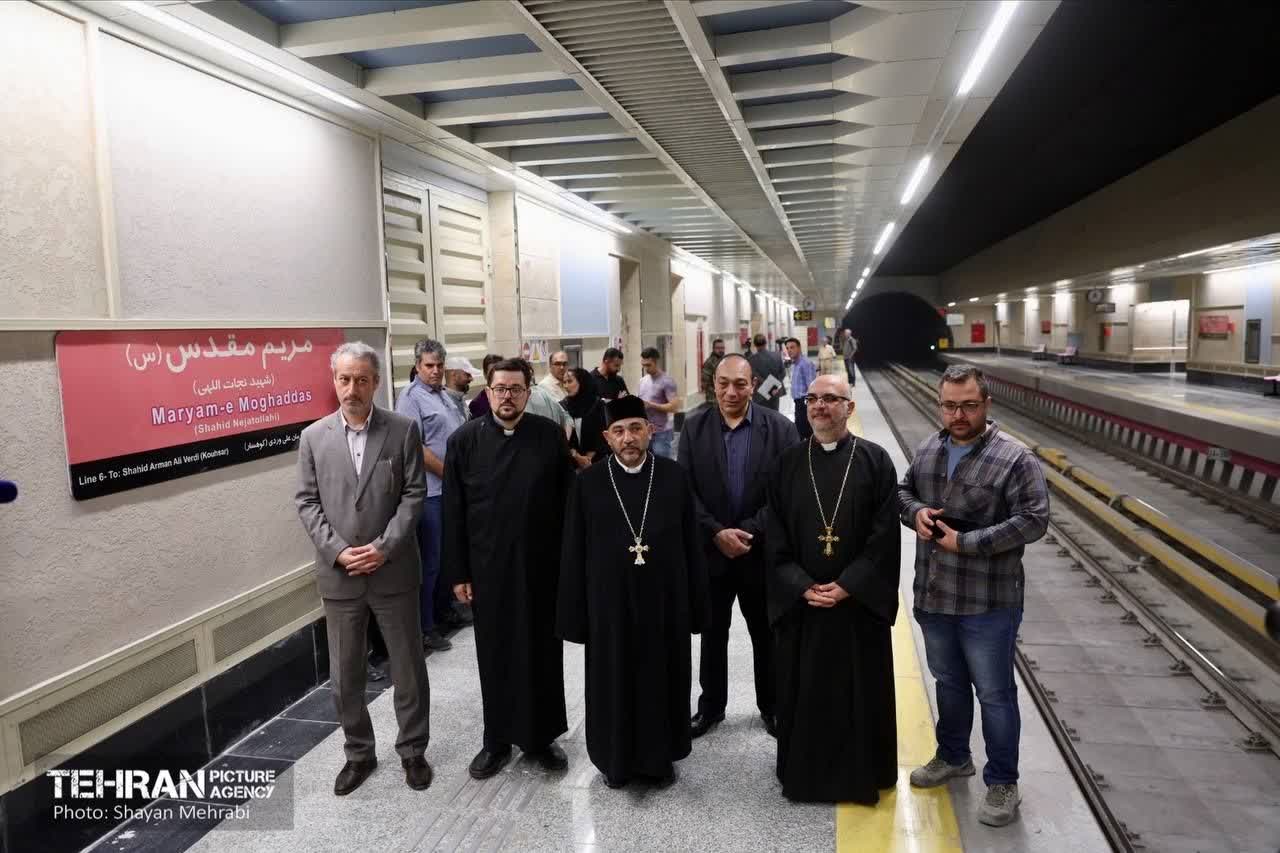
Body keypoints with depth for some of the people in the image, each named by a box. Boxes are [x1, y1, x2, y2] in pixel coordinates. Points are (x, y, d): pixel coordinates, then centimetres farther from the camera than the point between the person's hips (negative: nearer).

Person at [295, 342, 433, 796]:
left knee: (409, 667, 11)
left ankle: (412, 749, 30)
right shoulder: (313, 436, 2)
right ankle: (359, 753, 33)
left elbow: (413, 495, -6)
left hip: (394, 570, -1)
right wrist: (338, 551, -12)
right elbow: (307, 503, 0)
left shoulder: (403, 430, -4)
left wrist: (383, 547, -15)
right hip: (338, 574, 2)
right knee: (345, 674, 13)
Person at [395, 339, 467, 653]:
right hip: (431, 491, -8)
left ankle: (443, 612, 33)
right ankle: (425, 628, 12)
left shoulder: (445, 395, 14)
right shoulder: (411, 398, -11)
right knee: (430, 560, 0)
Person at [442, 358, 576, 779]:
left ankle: (541, 736, 28)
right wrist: (458, 572, -2)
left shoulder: (550, 435, -2)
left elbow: (567, 501, 0)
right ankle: (498, 739, 29)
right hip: (488, 568, 0)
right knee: (495, 656, 11)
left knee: (542, 653, 11)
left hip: (542, 565, 0)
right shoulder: (465, 440, -2)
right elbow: (454, 512, 0)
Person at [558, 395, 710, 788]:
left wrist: (696, 606, 0)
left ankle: (660, 755, 35)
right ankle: (615, 758, 33)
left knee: (662, 680, 14)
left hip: (664, 600, 1)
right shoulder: (587, 483, -5)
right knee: (613, 683, 13)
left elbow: (691, 547, 0)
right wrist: (575, 615, -3)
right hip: (609, 602, 0)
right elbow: (573, 554, -2)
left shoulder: (674, 476, -4)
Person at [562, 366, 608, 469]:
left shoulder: (598, 404, -2)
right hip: (571, 460, 1)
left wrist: (588, 458, -9)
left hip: (596, 459, -1)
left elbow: (601, 434, -3)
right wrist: (577, 456, -11)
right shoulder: (563, 406, 0)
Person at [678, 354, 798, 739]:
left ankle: (771, 706, 34)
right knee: (712, 634, 16)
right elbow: (685, 490, -6)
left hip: (761, 553, -1)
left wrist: (748, 532, -18)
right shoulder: (694, 427, -2)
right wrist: (717, 533, -16)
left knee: (766, 635, 15)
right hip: (710, 551, 1)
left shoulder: (780, 428, -7)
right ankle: (711, 705, 33)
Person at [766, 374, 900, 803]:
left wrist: (847, 586, -15)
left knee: (860, 689, 10)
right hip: (800, 602, 2)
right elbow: (776, 538, 0)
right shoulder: (788, 463, 1)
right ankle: (804, 771, 30)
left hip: (860, 601, -1)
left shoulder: (875, 460, -4)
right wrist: (803, 587, -11)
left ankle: (861, 775, 30)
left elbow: (885, 536, -8)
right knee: (803, 689, 11)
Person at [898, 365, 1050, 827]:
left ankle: (1002, 783, 28)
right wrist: (915, 512, -8)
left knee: (994, 694, 9)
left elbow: (1033, 519, -18)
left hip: (988, 603, -6)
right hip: (932, 596, 6)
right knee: (949, 681, 23)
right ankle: (953, 757, 44)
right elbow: (903, 489, 15)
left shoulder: (1015, 458, -15)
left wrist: (967, 542, -21)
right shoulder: (928, 449, 4)